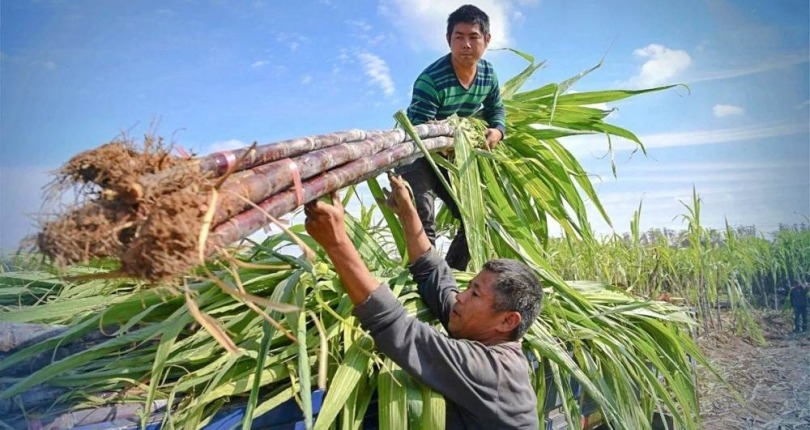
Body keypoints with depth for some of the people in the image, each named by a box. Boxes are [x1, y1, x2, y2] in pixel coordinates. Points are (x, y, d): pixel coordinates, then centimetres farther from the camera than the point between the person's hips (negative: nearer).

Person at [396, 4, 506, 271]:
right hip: (416, 156, -7)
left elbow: (496, 110, 10)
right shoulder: (430, 80, -29)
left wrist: (496, 131, -12)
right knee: (423, 225, -20)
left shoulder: (488, 74, -7)